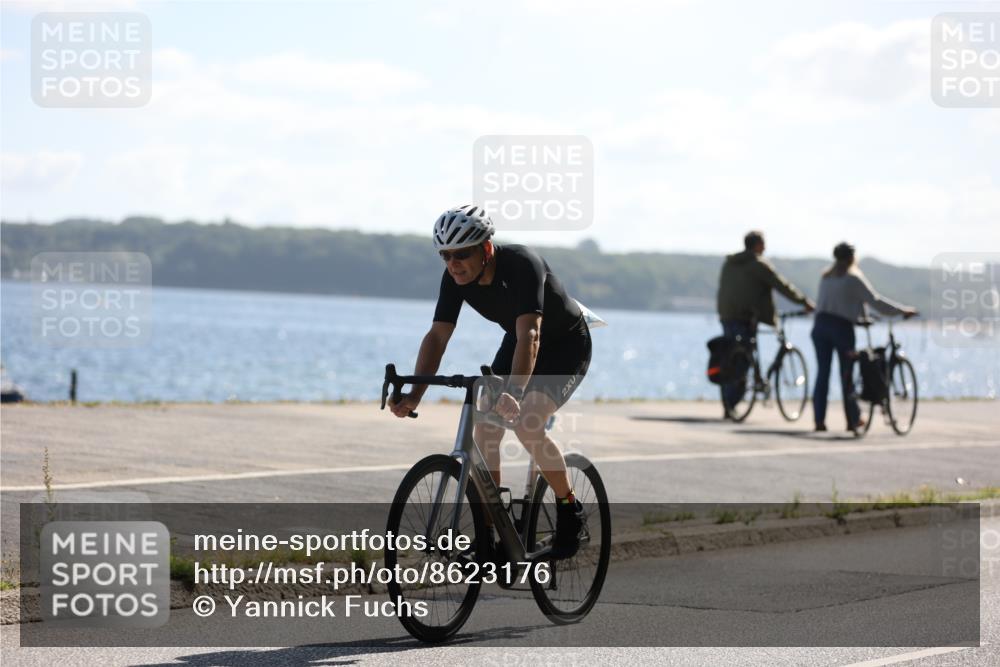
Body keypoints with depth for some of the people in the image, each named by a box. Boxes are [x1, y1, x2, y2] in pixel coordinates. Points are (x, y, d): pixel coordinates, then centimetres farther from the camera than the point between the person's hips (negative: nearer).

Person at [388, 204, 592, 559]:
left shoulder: (522, 265, -35)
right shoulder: (455, 277, -17)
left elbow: (529, 336, -45)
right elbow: (438, 335, -16)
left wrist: (514, 393, -58)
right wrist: (414, 394, -30)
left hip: (566, 346, -7)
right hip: (517, 342, 7)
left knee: (526, 424, -26)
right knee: (484, 431, -8)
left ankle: (569, 509, -5)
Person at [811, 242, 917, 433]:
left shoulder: (826, 276, 12)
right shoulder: (853, 278, -6)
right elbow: (875, 300, -11)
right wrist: (903, 311, -5)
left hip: (820, 324, 4)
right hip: (841, 326, -4)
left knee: (822, 373, 5)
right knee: (847, 375, 4)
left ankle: (819, 420, -1)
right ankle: (853, 420, 9)